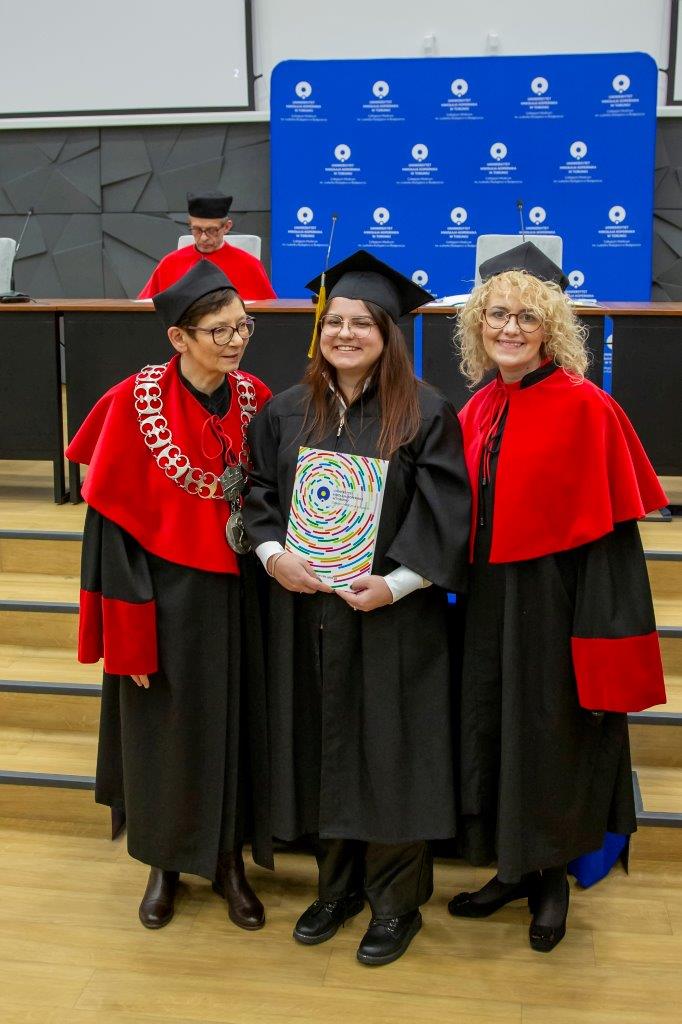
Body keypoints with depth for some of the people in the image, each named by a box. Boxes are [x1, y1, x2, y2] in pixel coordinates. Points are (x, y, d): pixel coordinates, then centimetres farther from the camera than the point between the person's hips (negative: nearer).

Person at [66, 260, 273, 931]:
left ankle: (229, 860, 32)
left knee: (235, 726, 12)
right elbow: (114, 520, -12)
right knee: (165, 731, 11)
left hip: (236, 594, 3)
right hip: (165, 594, -3)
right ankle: (165, 864, 33)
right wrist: (128, 632, -14)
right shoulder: (136, 401, -14)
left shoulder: (256, 399, -3)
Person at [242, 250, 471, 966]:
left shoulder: (425, 412, -5)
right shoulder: (287, 411, 7)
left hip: (392, 616, -4)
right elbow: (258, 492, 9)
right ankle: (338, 885, 30)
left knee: (388, 750, 4)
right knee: (320, 745, 12)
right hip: (305, 612, 4)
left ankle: (396, 900, 22)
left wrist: (395, 583, -17)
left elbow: (446, 513, -9)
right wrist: (273, 553, -9)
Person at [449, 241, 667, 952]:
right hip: (487, 605, 6)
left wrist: (601, 646, -19)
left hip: (555, 604, -6)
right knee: (493, 733, 15)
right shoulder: (475, 413, 6)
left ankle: (551, 877, 32)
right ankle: (515, 870, 36)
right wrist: (466, 600, 8)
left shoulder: (587, 409, -14)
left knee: (550, 740, 8)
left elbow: (609, 533, -16)